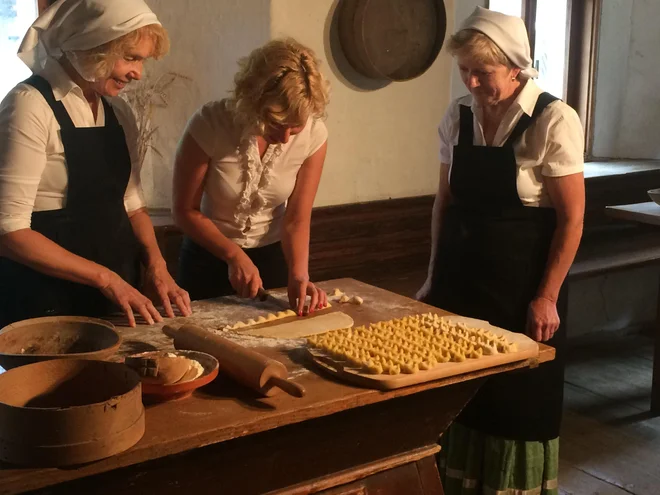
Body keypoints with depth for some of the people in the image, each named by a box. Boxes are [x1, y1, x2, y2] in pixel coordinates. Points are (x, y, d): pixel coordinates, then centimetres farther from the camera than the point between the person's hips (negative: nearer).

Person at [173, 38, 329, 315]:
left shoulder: (314, 135, -21)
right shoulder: (210, 125, -27)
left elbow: (296, 220, -12)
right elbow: (185, 211, -15)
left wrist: (299, 275, -28)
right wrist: (235, 255, -23)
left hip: (273, 256, 2)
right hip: (210, 256, -2)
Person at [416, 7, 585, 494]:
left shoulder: (553, 120, -14)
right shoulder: (458, 116, 1)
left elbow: (571, 217, -12)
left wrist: (547, 297, -14)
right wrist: (434, 276, 10)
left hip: (521, 285, -5)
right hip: (461, 279, 5)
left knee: (518, 400, 7)